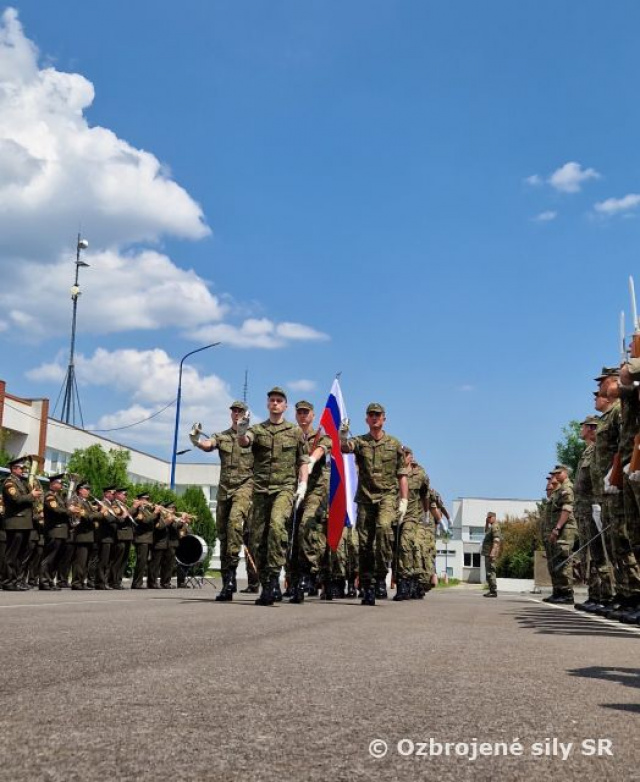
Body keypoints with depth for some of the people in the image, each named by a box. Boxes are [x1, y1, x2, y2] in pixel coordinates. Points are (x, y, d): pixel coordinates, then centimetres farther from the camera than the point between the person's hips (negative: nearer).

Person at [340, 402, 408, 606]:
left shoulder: (394, 444, 9)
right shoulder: (360, 442, 8)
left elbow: (402, 475, 9)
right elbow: (344, 448, -14)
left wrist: (404, 501, 1)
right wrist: (343, 436, -36)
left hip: (387, 495, -1)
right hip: (365, 497, 2)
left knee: (383, 527, -28)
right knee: (365, 543, 1)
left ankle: (381, 577, -16)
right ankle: (368, 587, 9)